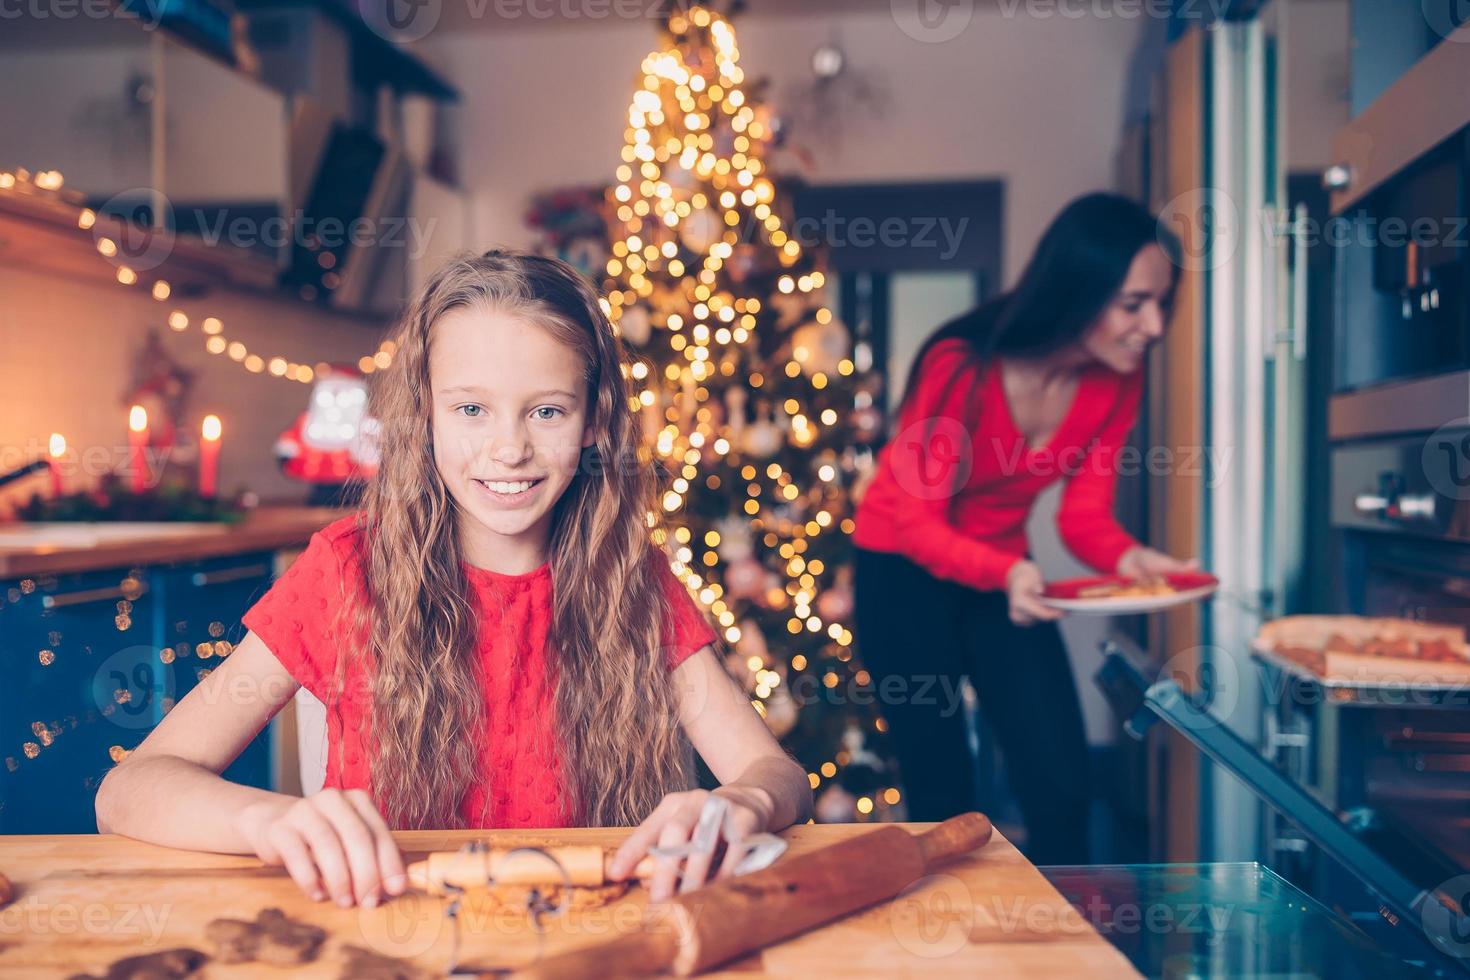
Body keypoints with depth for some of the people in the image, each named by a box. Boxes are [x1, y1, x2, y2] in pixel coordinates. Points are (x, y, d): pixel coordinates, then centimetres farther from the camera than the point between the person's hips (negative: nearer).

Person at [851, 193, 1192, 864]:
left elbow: (1084, 513, -6)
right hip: (903, 573, -4)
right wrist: (1006, 574, -42)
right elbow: (917, 524, -24)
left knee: (1061, 787, -1)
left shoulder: (1115, 380, -10)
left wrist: (1125, 556, -29)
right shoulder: (961, 367, -27)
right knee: (943, 797, 0)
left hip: (1003, 570, 5)